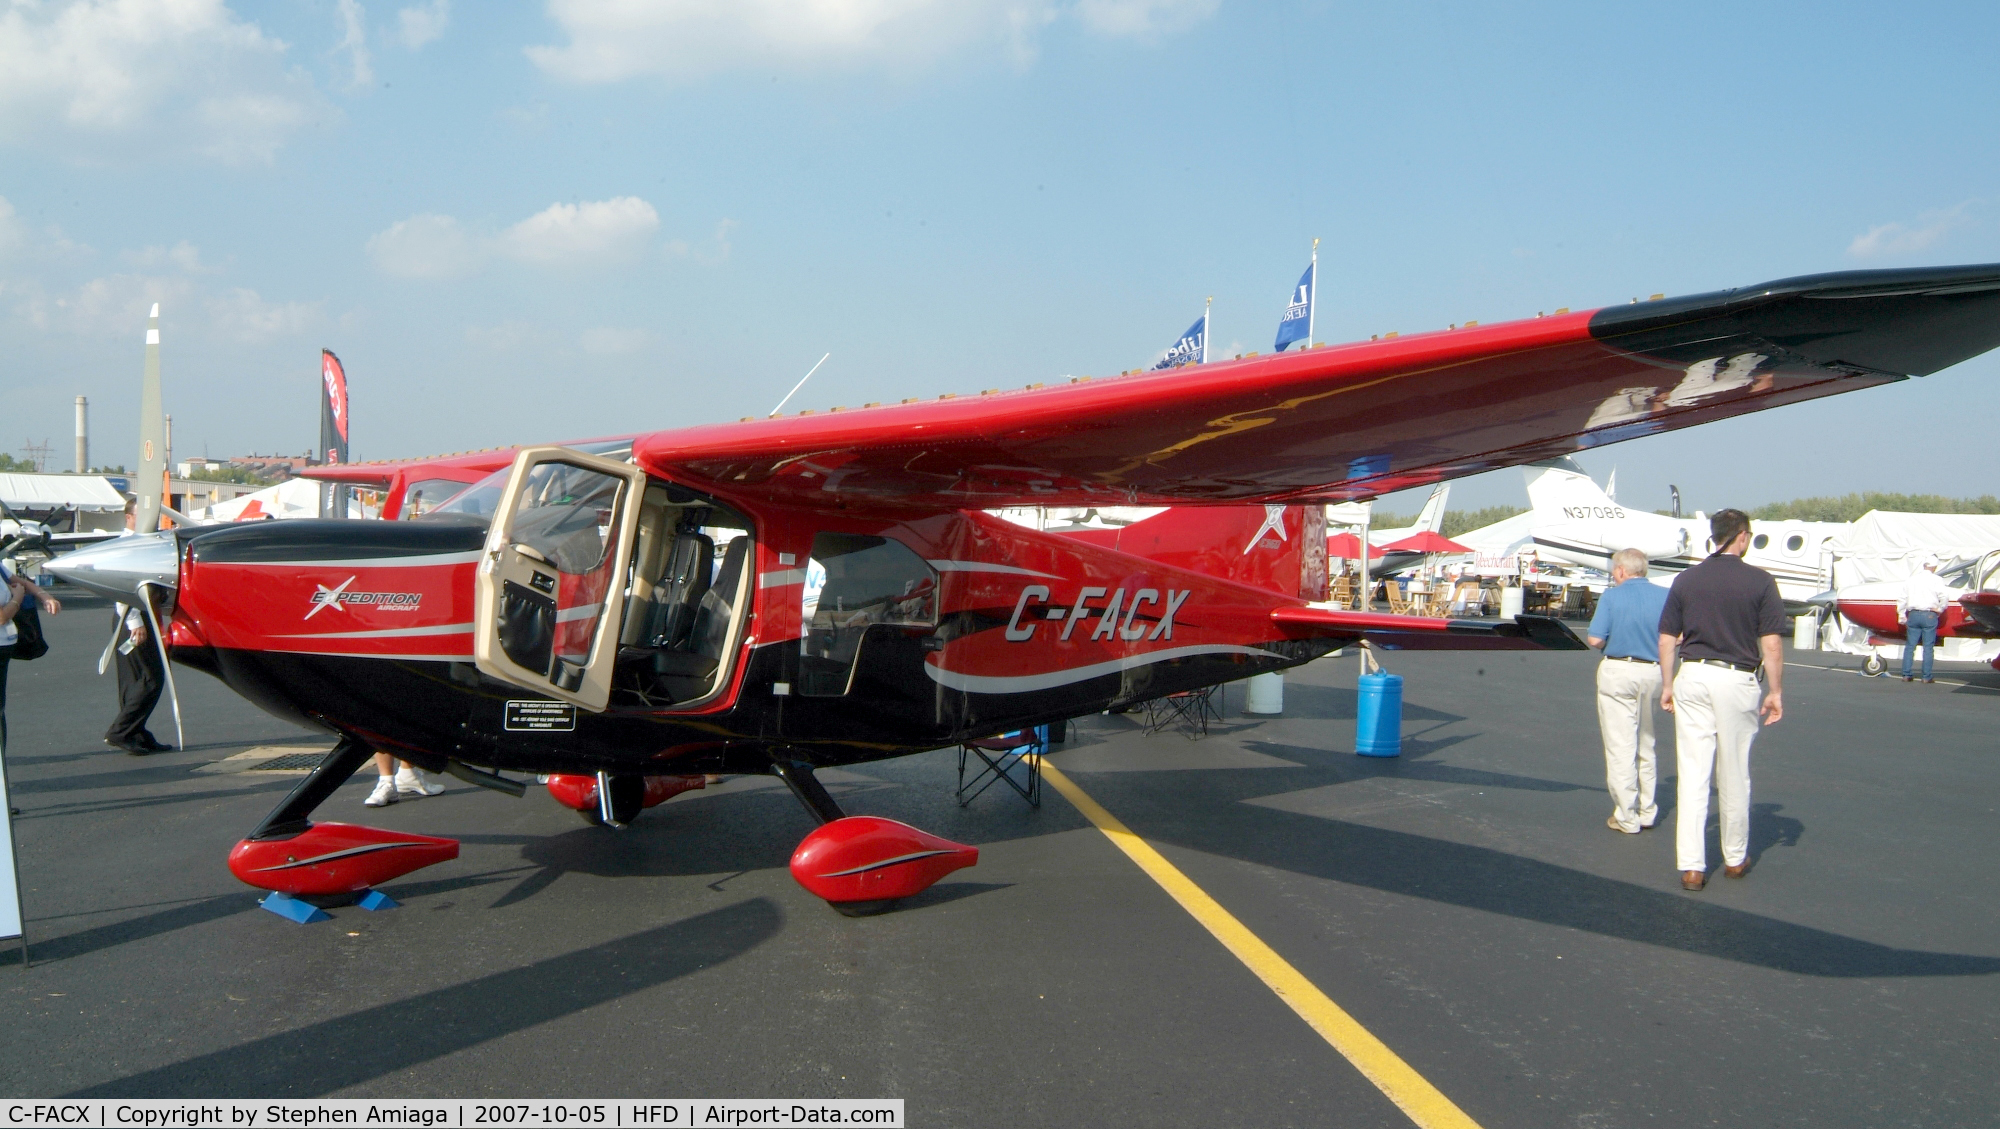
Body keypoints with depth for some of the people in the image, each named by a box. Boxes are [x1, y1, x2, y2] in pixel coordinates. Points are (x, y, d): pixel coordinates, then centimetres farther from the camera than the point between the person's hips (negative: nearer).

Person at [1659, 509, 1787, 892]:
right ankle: (1735, 858, 26)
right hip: (1737, 680, -1)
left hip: (1692, 677, 2)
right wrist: (1776, 691, 3)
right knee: (1733, 775, 11)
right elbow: (1771, 644, -5)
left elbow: (1667, 639, 5)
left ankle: (1691, 866, 0)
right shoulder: (1760, 581, -4)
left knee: (1692, 773, 2)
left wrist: (1667, 685, 14)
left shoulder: (1685, 579, 3)